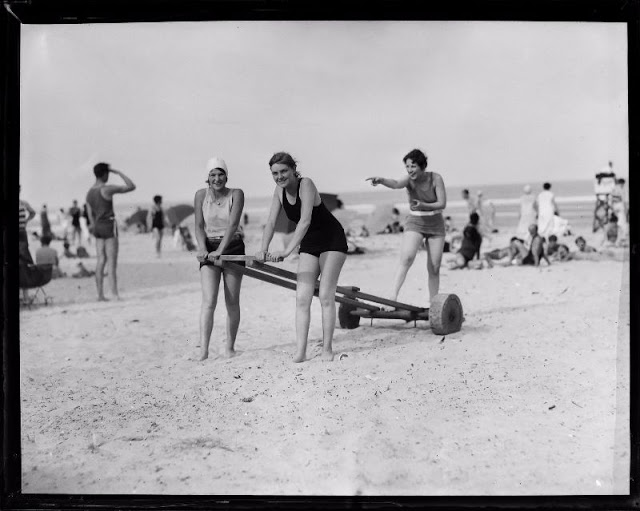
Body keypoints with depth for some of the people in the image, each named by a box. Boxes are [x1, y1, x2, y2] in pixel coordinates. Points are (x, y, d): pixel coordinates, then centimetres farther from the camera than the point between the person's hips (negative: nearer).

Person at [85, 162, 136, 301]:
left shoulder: (89, 192, 9)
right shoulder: (107, 189, -15)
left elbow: (91, 214, 14)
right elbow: (132, 186, -14)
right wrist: (119, 173, -4)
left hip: (98, 227, 7)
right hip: (109, 226, -7)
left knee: (101, 261, 7)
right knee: (112, 262, -8)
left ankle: (100, 295, 6)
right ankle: (115, 295, -10)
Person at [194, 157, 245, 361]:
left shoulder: (236, 194, -7)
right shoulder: (201, 195, -2)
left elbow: (233, 225, -17)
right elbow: (199, 226, -4)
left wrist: (220, 250, -27)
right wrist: (202, 250, -20)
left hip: (232, 247, 0)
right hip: (209, 249, 0)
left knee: (232, 301, 4)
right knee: (209, 300, -13)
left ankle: (230, 346, 19)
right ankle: (203, 350, -17)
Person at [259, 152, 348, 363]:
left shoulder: (306, 184, -24)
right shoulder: (279, 191, -3)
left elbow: (305, 221, -35)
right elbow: (271, 223, -6)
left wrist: (287, 250, -42)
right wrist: (263, 249, -23)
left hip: (332, 242, -6)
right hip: (309, 245, 6)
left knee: (326, 296, -9)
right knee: (302, 298, -5)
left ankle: (327, 349, 0)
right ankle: (300, 351, -6)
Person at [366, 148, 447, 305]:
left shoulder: (435, 178, -13)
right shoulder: (409, 179, -13)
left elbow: (442, 204, -14)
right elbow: (396, 184, -35)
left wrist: (423, 205, -31)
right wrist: (381, 180, -57)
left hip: (435, 224, 1)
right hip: (414, 223, -1)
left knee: (434, 268, 3)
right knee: (406, 259, -24)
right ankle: (392, 297, -30)